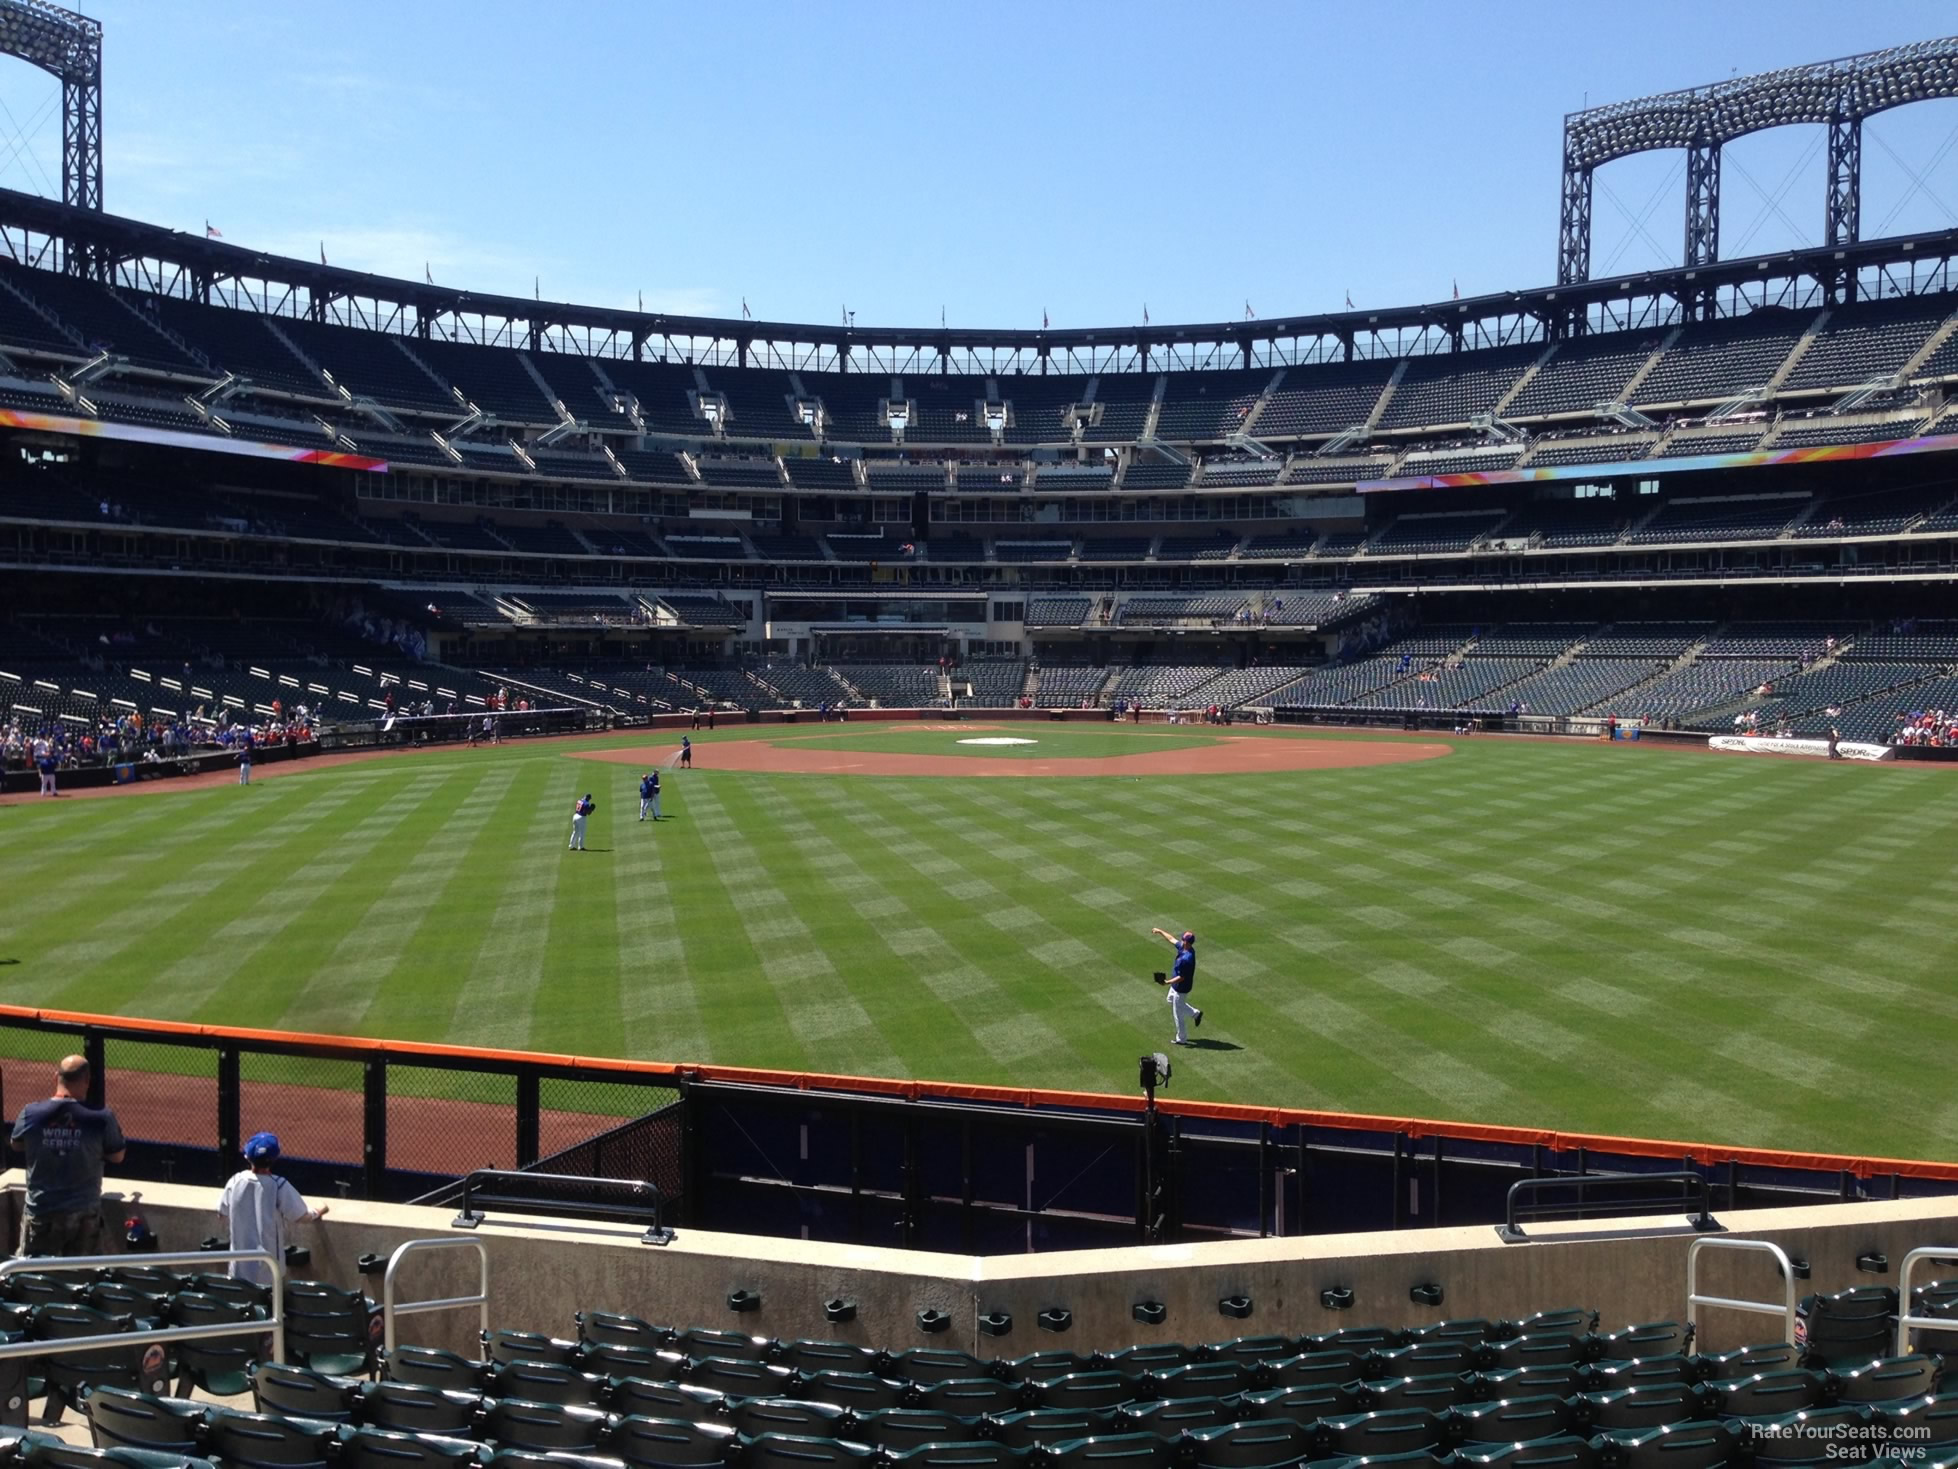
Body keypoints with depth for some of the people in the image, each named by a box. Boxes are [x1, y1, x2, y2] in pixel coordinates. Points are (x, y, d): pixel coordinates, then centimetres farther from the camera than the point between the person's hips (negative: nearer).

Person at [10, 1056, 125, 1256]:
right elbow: (117, 1156, 0)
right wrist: (117, 1132, 17)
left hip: (41, 1211, 1)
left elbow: (17, 1145, 11)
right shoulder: (101, 1117, -15)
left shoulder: (31, 1113, -10)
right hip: (84, 1211, -1)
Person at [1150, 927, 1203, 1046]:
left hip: (1181, 989, -10)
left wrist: (1168, 982, -31)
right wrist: (1160, 931, 15)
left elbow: (1182, 977, -30)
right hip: (1176, 986, 10)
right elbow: (1172, 939, 9)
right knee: (1171, 1001, 33)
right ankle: (1195, 1013, 37)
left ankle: (1182, 1039, 24)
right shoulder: (1183, 947, -9)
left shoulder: (1186, 958, -36)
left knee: (1178, 1013, 7)